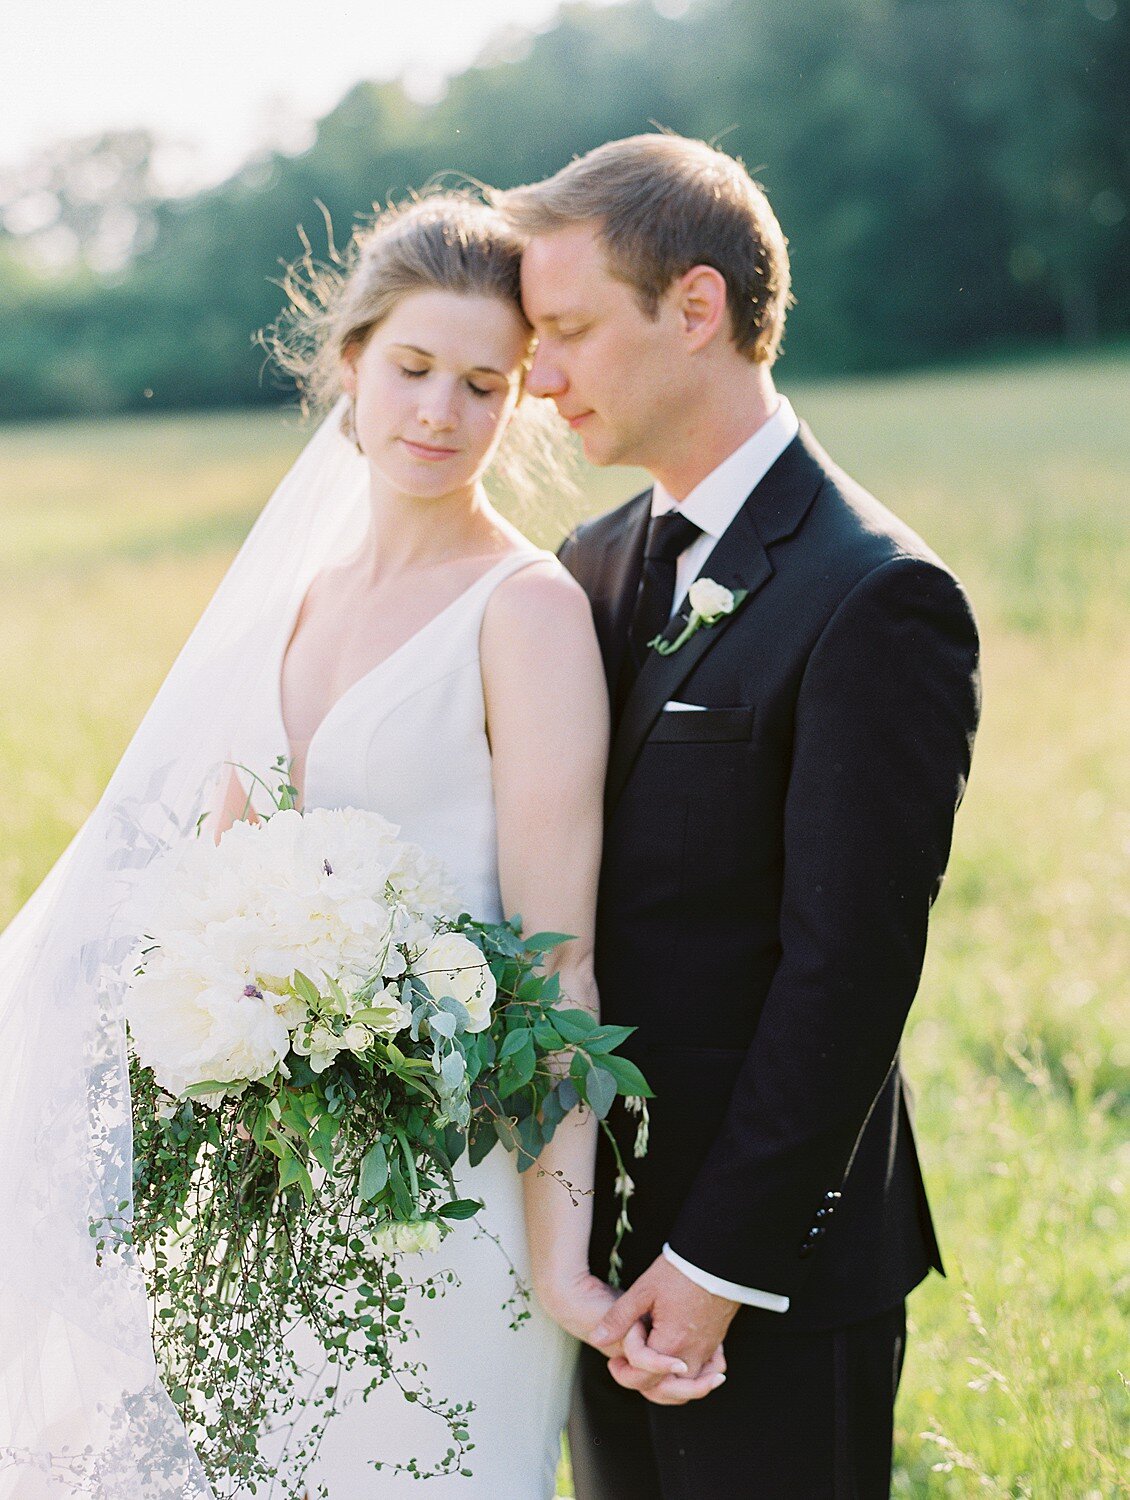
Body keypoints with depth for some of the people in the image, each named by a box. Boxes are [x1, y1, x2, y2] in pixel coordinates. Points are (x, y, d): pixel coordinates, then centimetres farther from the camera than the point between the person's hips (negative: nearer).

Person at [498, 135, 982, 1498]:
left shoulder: (875, 598, -17)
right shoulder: (594, 567, 8)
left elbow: (849, 969, -19)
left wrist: (722, 1257, -17)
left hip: (773, 1258, -7)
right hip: (607, 1231, 7)